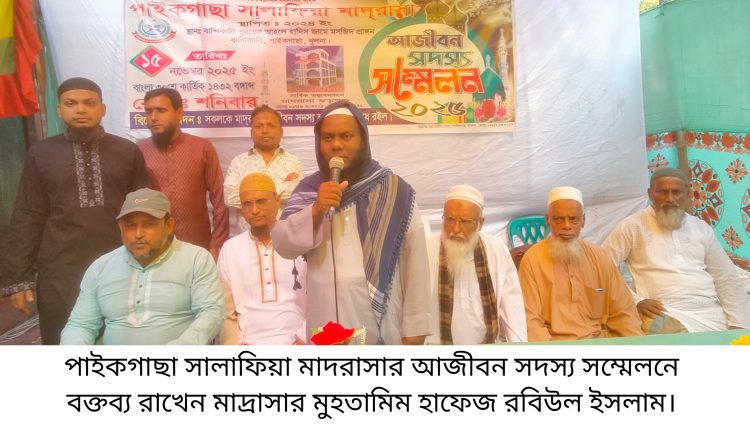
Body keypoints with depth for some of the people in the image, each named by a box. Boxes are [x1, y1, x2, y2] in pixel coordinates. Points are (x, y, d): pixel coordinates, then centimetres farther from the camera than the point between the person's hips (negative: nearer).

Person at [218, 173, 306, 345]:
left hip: (295, 343, -1)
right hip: (248, 343, 2)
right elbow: (225, 312, 9)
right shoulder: (230, 249, 8)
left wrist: (303, 340, -7)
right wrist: (237, 343, -5)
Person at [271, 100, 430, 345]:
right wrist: (316, 210, -17)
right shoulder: (309, 189, 5)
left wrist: (415, 327, -6)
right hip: (326, 321, 2)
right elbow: (283, 245, -2)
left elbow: (414, 261, -6)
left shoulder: (395, 191, -5)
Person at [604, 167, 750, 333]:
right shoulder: (632, 227, 0)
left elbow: (727, 279, 14)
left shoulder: (701, 228, 15)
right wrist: (635, 301, -14)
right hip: (666, 315, -5)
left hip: (712, 312, 5)